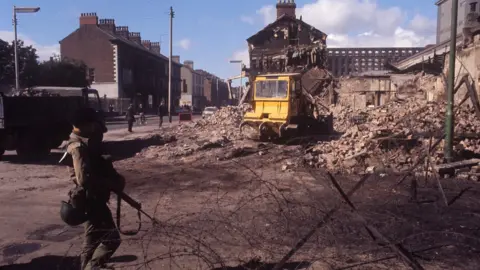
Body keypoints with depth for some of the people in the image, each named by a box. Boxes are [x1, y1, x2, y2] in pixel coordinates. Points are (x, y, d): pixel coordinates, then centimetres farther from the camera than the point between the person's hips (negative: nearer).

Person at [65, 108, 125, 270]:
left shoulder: (84, 144, 12)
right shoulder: (79, 147, -20)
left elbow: (98, 169, 18)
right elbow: (85, 179, -30)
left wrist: (114, 179, 0)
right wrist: (113, 184, -20)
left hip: (92, 199, 11)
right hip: (91, 200, -11)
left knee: (93, 239, 21)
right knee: (111, 238, -10)